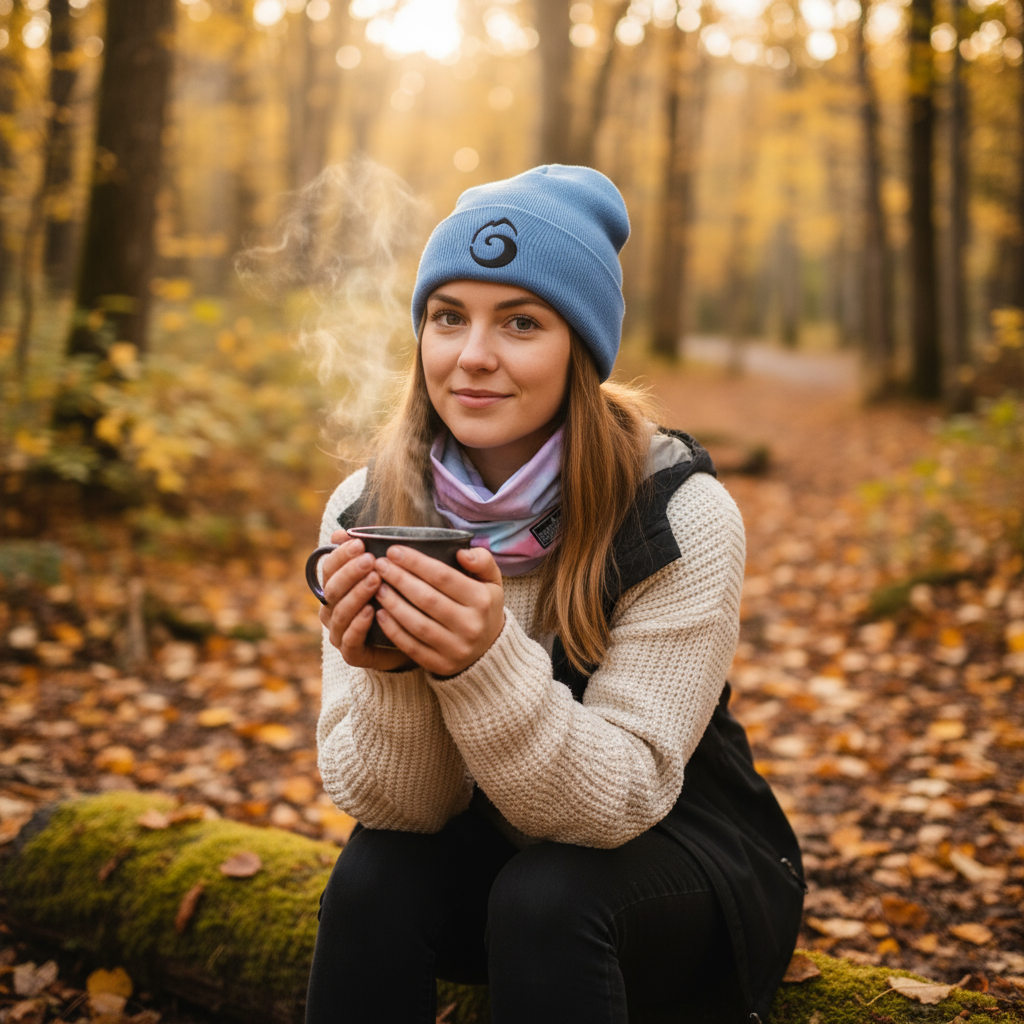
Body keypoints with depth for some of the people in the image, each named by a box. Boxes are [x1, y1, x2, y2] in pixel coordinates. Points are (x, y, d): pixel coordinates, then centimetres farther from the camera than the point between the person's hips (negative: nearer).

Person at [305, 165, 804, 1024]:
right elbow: (391, 808, -12)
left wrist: (488, 663, -41)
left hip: (682, 857, -2)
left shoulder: (682, 516, -22)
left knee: (545, 896, -32)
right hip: (490, 855, 3)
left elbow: (621, 799, -23)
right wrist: (389, 673, -34)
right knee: (374, 876, -26)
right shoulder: (366, 513, -13)